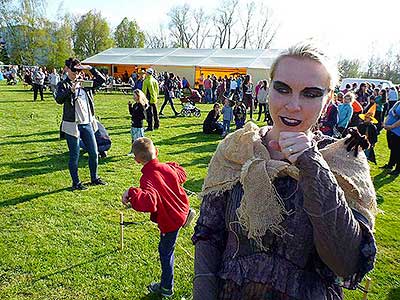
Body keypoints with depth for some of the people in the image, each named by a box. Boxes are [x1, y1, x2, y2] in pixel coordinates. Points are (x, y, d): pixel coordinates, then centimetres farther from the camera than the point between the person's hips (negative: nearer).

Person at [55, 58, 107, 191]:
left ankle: (94, 178, 29)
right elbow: (59, 99, -19)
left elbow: (102, 80, 11)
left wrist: (90, 68, 2)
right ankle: (76, 183, 18)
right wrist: (71, 90, -27)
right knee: (74, 156, 4)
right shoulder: (63, 85, -2)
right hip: (72, 125, -5)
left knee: (94, 153, 11)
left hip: (87, 124, 5)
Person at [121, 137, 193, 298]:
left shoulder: (148, 178, -31)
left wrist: (131, 193, -48)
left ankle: (166, 288, 33)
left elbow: (149, 201, -47)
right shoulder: (167, 168, -10)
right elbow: (182, 175, 13)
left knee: (165, 251, 15)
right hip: (181, 210, 5)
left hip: (170, 221, -5)